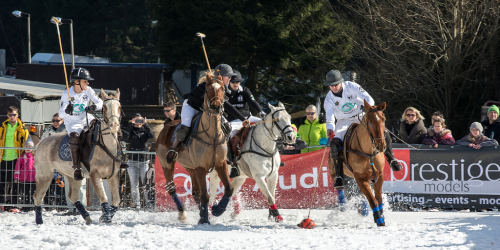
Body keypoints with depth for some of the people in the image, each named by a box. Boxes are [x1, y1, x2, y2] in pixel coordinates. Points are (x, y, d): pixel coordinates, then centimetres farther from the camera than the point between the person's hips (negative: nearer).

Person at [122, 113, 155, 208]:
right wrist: (131, 124, -15)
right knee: (134, 184, 2)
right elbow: (125, 137, -14)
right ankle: (136, 203, 7)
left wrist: (145, 124, -14)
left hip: (144, 161, -1)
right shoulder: (130, 131, 6)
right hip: (132, 161, 1)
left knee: (146, 183, -5)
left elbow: (152, 136, -12)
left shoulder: (145, 131, 8)